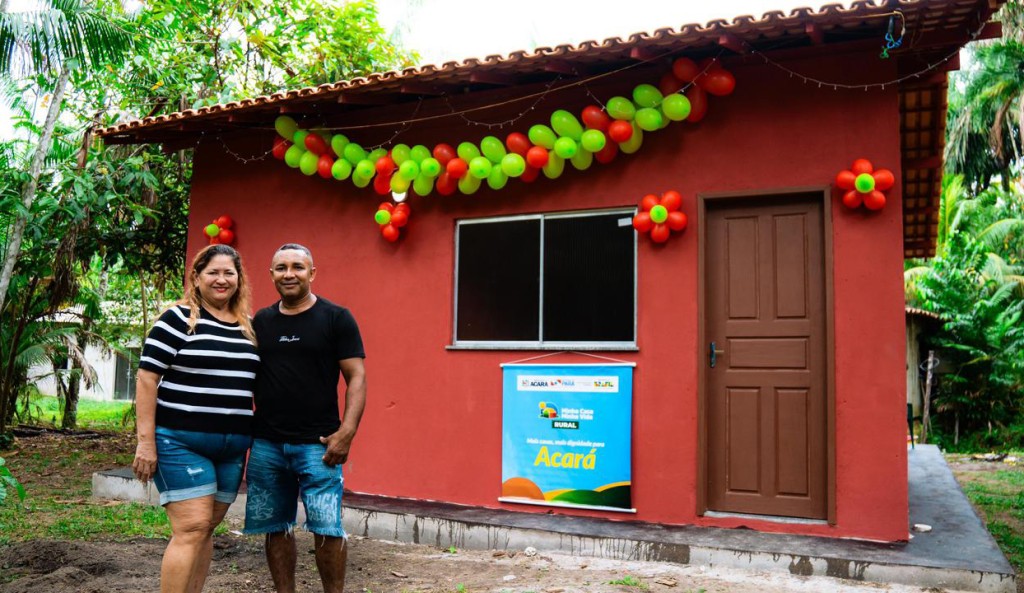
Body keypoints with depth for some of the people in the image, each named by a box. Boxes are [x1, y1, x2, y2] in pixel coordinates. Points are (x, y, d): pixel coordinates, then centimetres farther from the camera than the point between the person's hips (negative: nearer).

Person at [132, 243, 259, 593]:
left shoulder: (248, 328, 12)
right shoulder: (178, 319, -4)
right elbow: (147, 378, -7)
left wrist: (256, 443, 15)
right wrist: (145, 441, -12)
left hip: (232, 446, 6)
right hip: (181, 442, -5)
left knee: (207, 529, 10)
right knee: (191, 528, -9)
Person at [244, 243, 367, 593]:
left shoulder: (337, 318, -1)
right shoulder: (260, 322, 11)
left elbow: (356, 377, -5)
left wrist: (346, 432, -15)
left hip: (317, 444, -4)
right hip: (266, 443, 4)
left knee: (327, 528, -5)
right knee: (275, 527, 11)